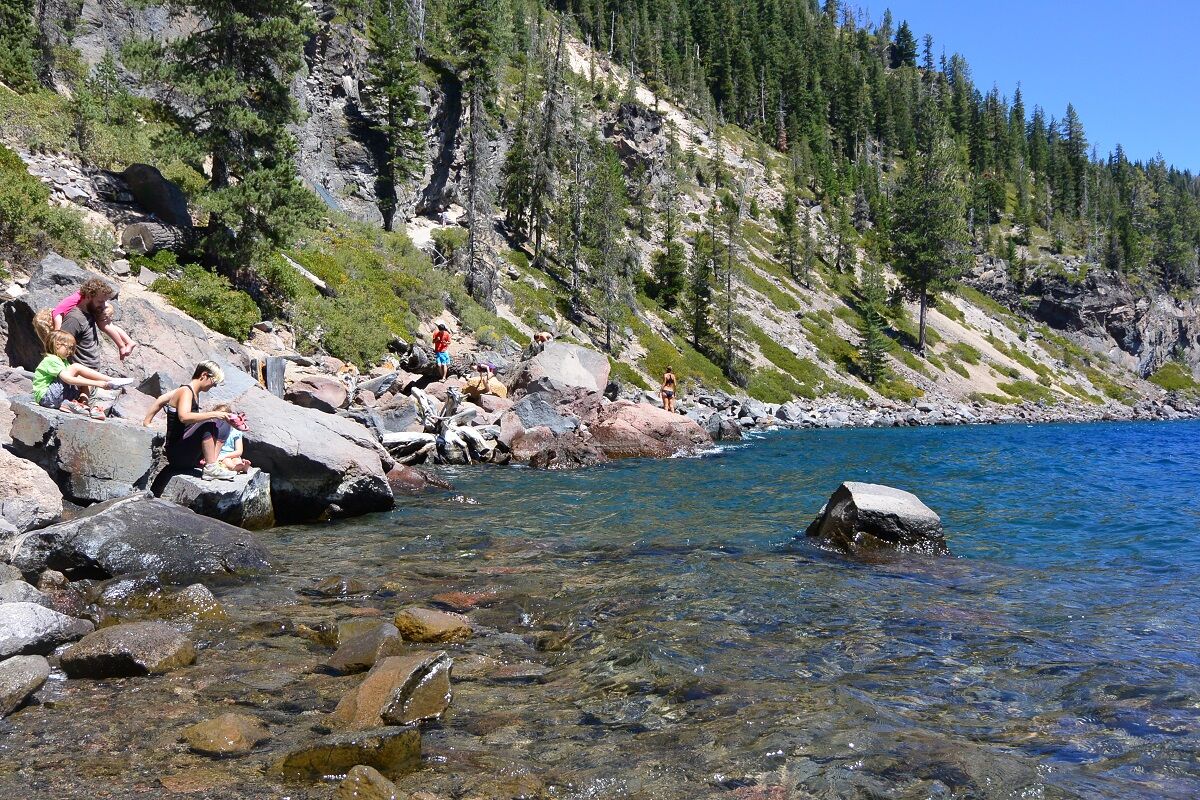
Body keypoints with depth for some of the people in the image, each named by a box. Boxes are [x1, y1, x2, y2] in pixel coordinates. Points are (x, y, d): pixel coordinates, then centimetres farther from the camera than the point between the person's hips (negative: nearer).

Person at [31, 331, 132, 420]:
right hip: (45, 397, -9)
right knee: (76, 367, -17)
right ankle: (111, 382, -20)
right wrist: (96, 383, -30)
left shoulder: (63, 361, 21)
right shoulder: (51, 360, -12)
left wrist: (81, 393, -7)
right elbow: (68, 379, -26)